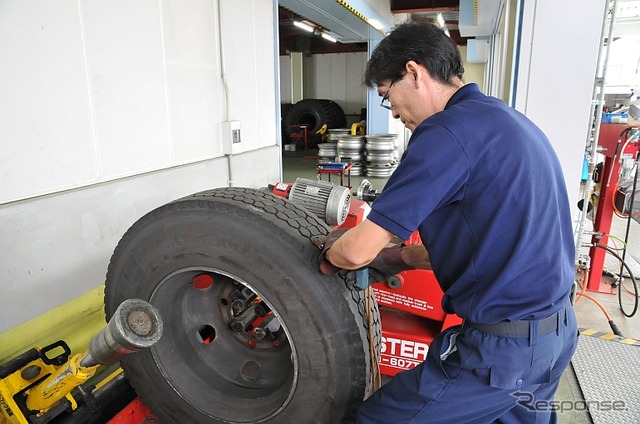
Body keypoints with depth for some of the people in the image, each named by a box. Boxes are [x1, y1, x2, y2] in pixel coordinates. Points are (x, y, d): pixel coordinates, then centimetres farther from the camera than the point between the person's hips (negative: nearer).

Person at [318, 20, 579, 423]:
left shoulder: (449, 130, -20)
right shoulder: (509, 120, 9)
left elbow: (357, 251, -20)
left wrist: (330, 258, 3)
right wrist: (404, 256, 11)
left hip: (503, 346, -9)